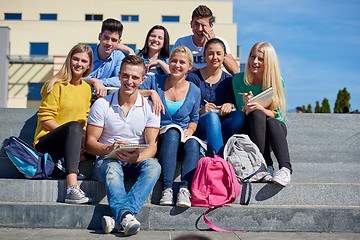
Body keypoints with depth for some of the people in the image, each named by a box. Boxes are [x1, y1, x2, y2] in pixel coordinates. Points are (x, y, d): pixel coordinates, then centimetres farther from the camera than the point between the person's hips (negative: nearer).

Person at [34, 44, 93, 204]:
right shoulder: (57, 85, -6)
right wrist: (77, 132, -21)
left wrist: (83, 135, -10)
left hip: (67, 144, 5)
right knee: (74, 126, -39)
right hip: (45, 143, -5)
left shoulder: (87, 88, 13)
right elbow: (45, 118, -11)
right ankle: (72, 189, -51)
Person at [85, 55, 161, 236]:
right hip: (107, 160, -1)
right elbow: (90, 142, -1)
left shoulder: (149, 108, 3)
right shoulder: (102, 104, 1)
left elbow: (152, 145, -4)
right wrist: (109, 149, -24)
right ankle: (126, 216, -55)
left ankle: (118, 218, -48)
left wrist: (137, 157, -28)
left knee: (153, 165, -32)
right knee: (112, 168, -36)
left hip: (136, 162, 1)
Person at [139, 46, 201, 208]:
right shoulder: (155, 82, 4)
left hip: (184, 136, 2)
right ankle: (167, 189, -40)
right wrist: (151, 92, -18)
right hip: (159, 137, -2)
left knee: (193, 143, -34)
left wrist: (190, 130, -2)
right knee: (173, 132, -37)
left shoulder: (194, 91, 9)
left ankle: (185, 189, -39)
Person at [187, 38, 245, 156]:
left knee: (240, 115, -27)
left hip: (222, 126, 3)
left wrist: (230, 105, -20)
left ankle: (210, 147, -32)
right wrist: (201, 111, -23)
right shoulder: (193, 78, 3)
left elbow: (232, 102, 5)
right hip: (199, 125, -3)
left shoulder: (228, 80, 13)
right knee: (212, 116, -36)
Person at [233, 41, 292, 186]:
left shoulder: (277, 80, -4)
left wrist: (260, 107, -30)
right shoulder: (239, 79, -4)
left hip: (276, 127, 0)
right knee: (258, 116, -32)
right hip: (251, 128, 0)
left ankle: (285, 168, -47)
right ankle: (266, 166, -38)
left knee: (271, 122, -34)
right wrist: (247, 108, -30)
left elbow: (277, 114, -9)